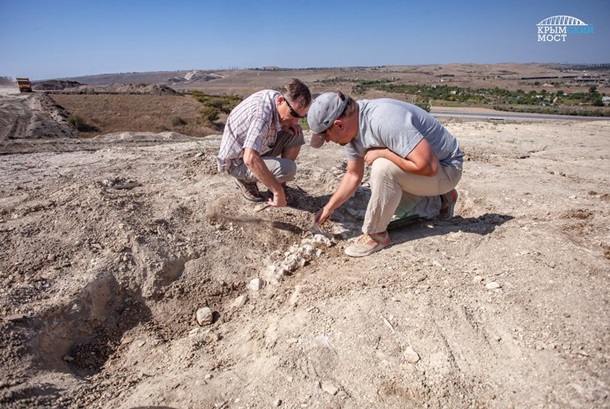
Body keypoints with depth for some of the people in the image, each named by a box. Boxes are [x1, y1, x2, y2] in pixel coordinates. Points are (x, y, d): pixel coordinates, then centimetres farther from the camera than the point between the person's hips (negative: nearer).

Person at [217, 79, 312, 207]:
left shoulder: (276, 96, -10)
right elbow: (250, 159, -47)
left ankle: (280, 184, 3)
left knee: (296, 134, -5)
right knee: (288, 169, -29)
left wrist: (288, 124, -10)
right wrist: (278, 191, -42)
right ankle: (245, 179, -2)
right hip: (237, 161, -8)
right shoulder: (263, 113, -36)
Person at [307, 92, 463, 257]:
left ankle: (376, 234, -13)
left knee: (383, 167, -32)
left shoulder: (384, 120, -35)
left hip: (445, 167, -9)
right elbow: (353, 175, 5)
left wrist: (380, 152, -29)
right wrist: (329, 208, 3)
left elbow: (428, 166, -38)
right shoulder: (352, 127, -6)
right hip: (422, 163, 9)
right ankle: (440, 201, 28)